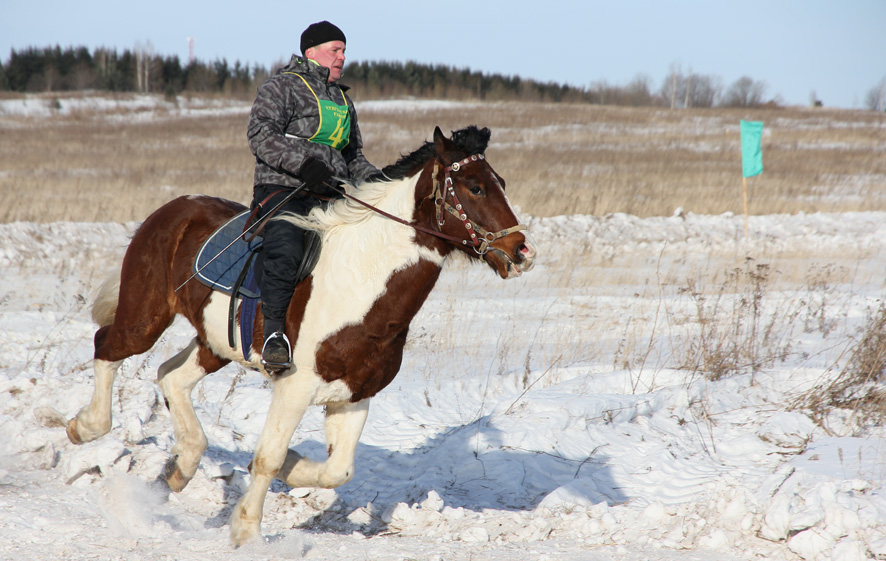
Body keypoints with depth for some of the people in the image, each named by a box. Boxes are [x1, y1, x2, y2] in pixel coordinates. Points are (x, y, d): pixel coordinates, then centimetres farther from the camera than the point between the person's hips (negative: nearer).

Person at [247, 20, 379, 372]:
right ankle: (274, 333, -30)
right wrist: (303, 162, -25)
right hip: (281, 190, -7)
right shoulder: (281, 87, 3)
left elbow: (354, 158, 31)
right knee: (286, 250, -34)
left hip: (329, 197, 7)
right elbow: (261, 135, -11)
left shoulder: (342, 101, 26)